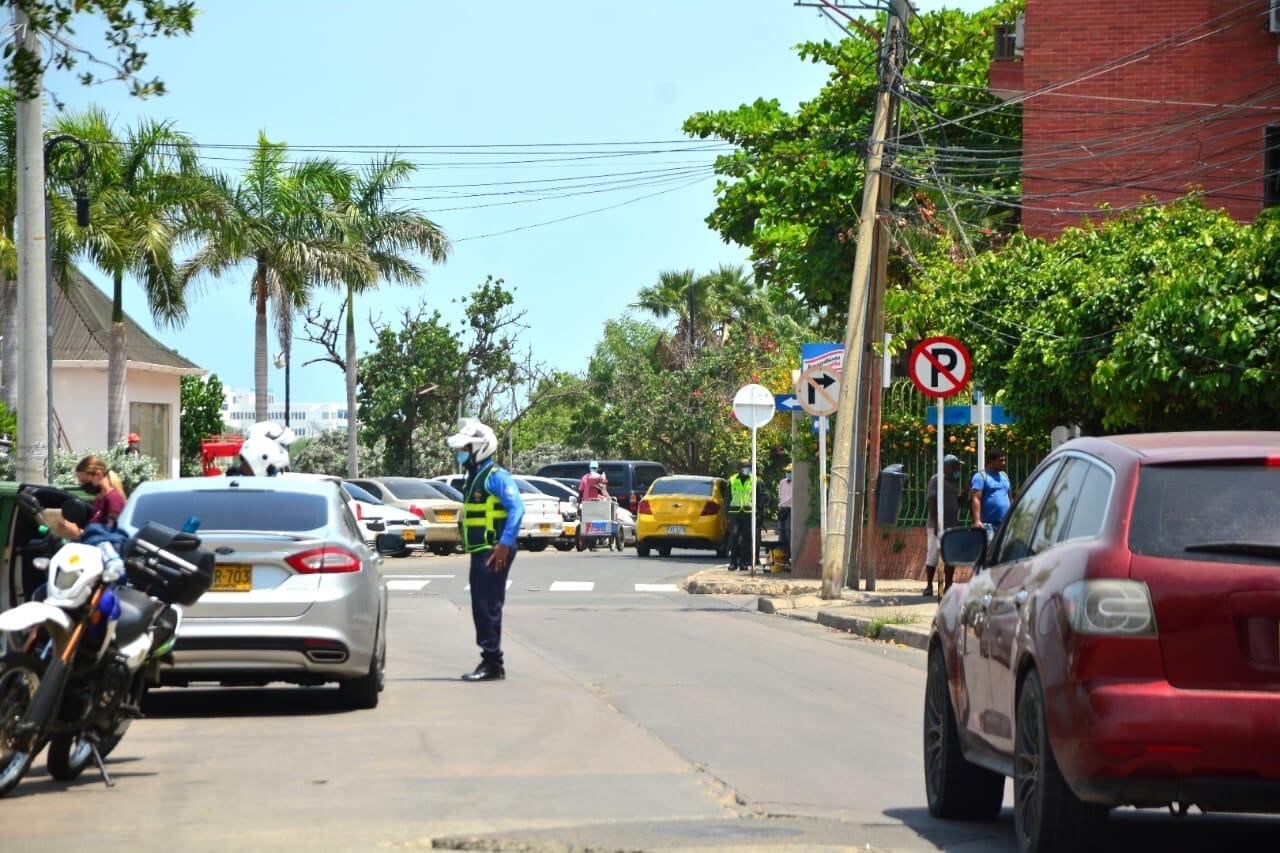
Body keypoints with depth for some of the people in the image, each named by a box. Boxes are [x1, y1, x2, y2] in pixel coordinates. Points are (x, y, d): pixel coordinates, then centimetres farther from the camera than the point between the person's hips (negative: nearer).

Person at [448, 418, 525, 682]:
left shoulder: (495, 476, -12)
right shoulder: (474, 477, 18)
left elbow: (517, 508, -21)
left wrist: (505, 544, -25)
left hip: (494, 553, -10)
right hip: (480, 552, 10)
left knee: (488, 607, -9)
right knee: (481, 608, 12)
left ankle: (493, 664, -7)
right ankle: (489, 661, 18)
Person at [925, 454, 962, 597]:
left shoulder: (953, 482, 17)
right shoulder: (936, 480, -8)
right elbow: (931, 502, -14)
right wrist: (935, 523, -20)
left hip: (952, 525, 8)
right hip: (938, 525, -8)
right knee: (933, 555, -2)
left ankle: (948, 586, 10)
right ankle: (929, 586, 5)